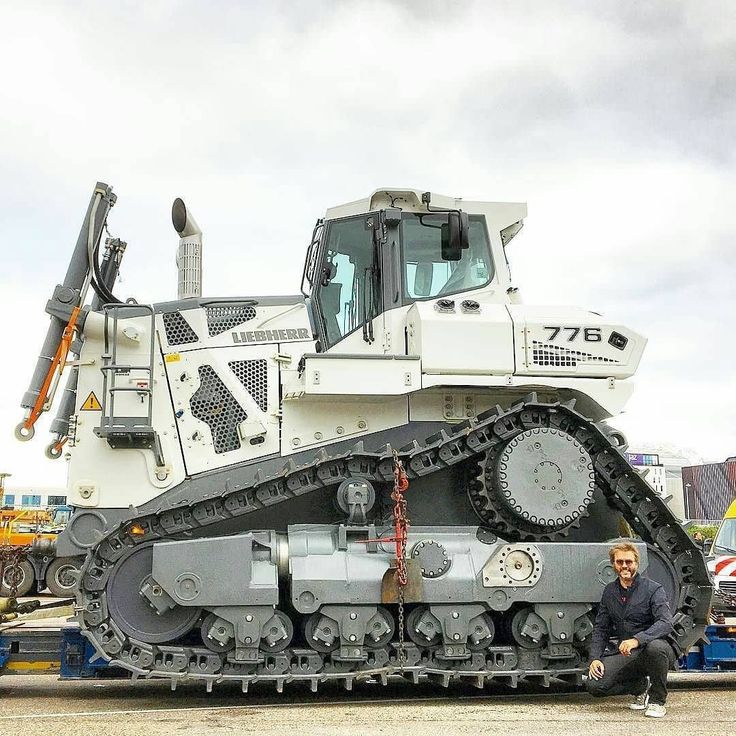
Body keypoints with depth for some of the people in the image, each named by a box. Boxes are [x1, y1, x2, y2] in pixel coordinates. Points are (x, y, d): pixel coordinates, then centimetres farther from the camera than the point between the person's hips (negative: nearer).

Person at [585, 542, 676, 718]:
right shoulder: (609, 592, 10)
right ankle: (641, 686, 11)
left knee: (655, 647, -40)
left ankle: (657, 700, -13)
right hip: (624, 654, 4)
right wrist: (595, 658, -3)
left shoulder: (653, 589, -7)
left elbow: (665, 623, -22)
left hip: (650, 647, -4)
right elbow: (600, 628, 13)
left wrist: (637, 640, -37)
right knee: (594, 685, -18)